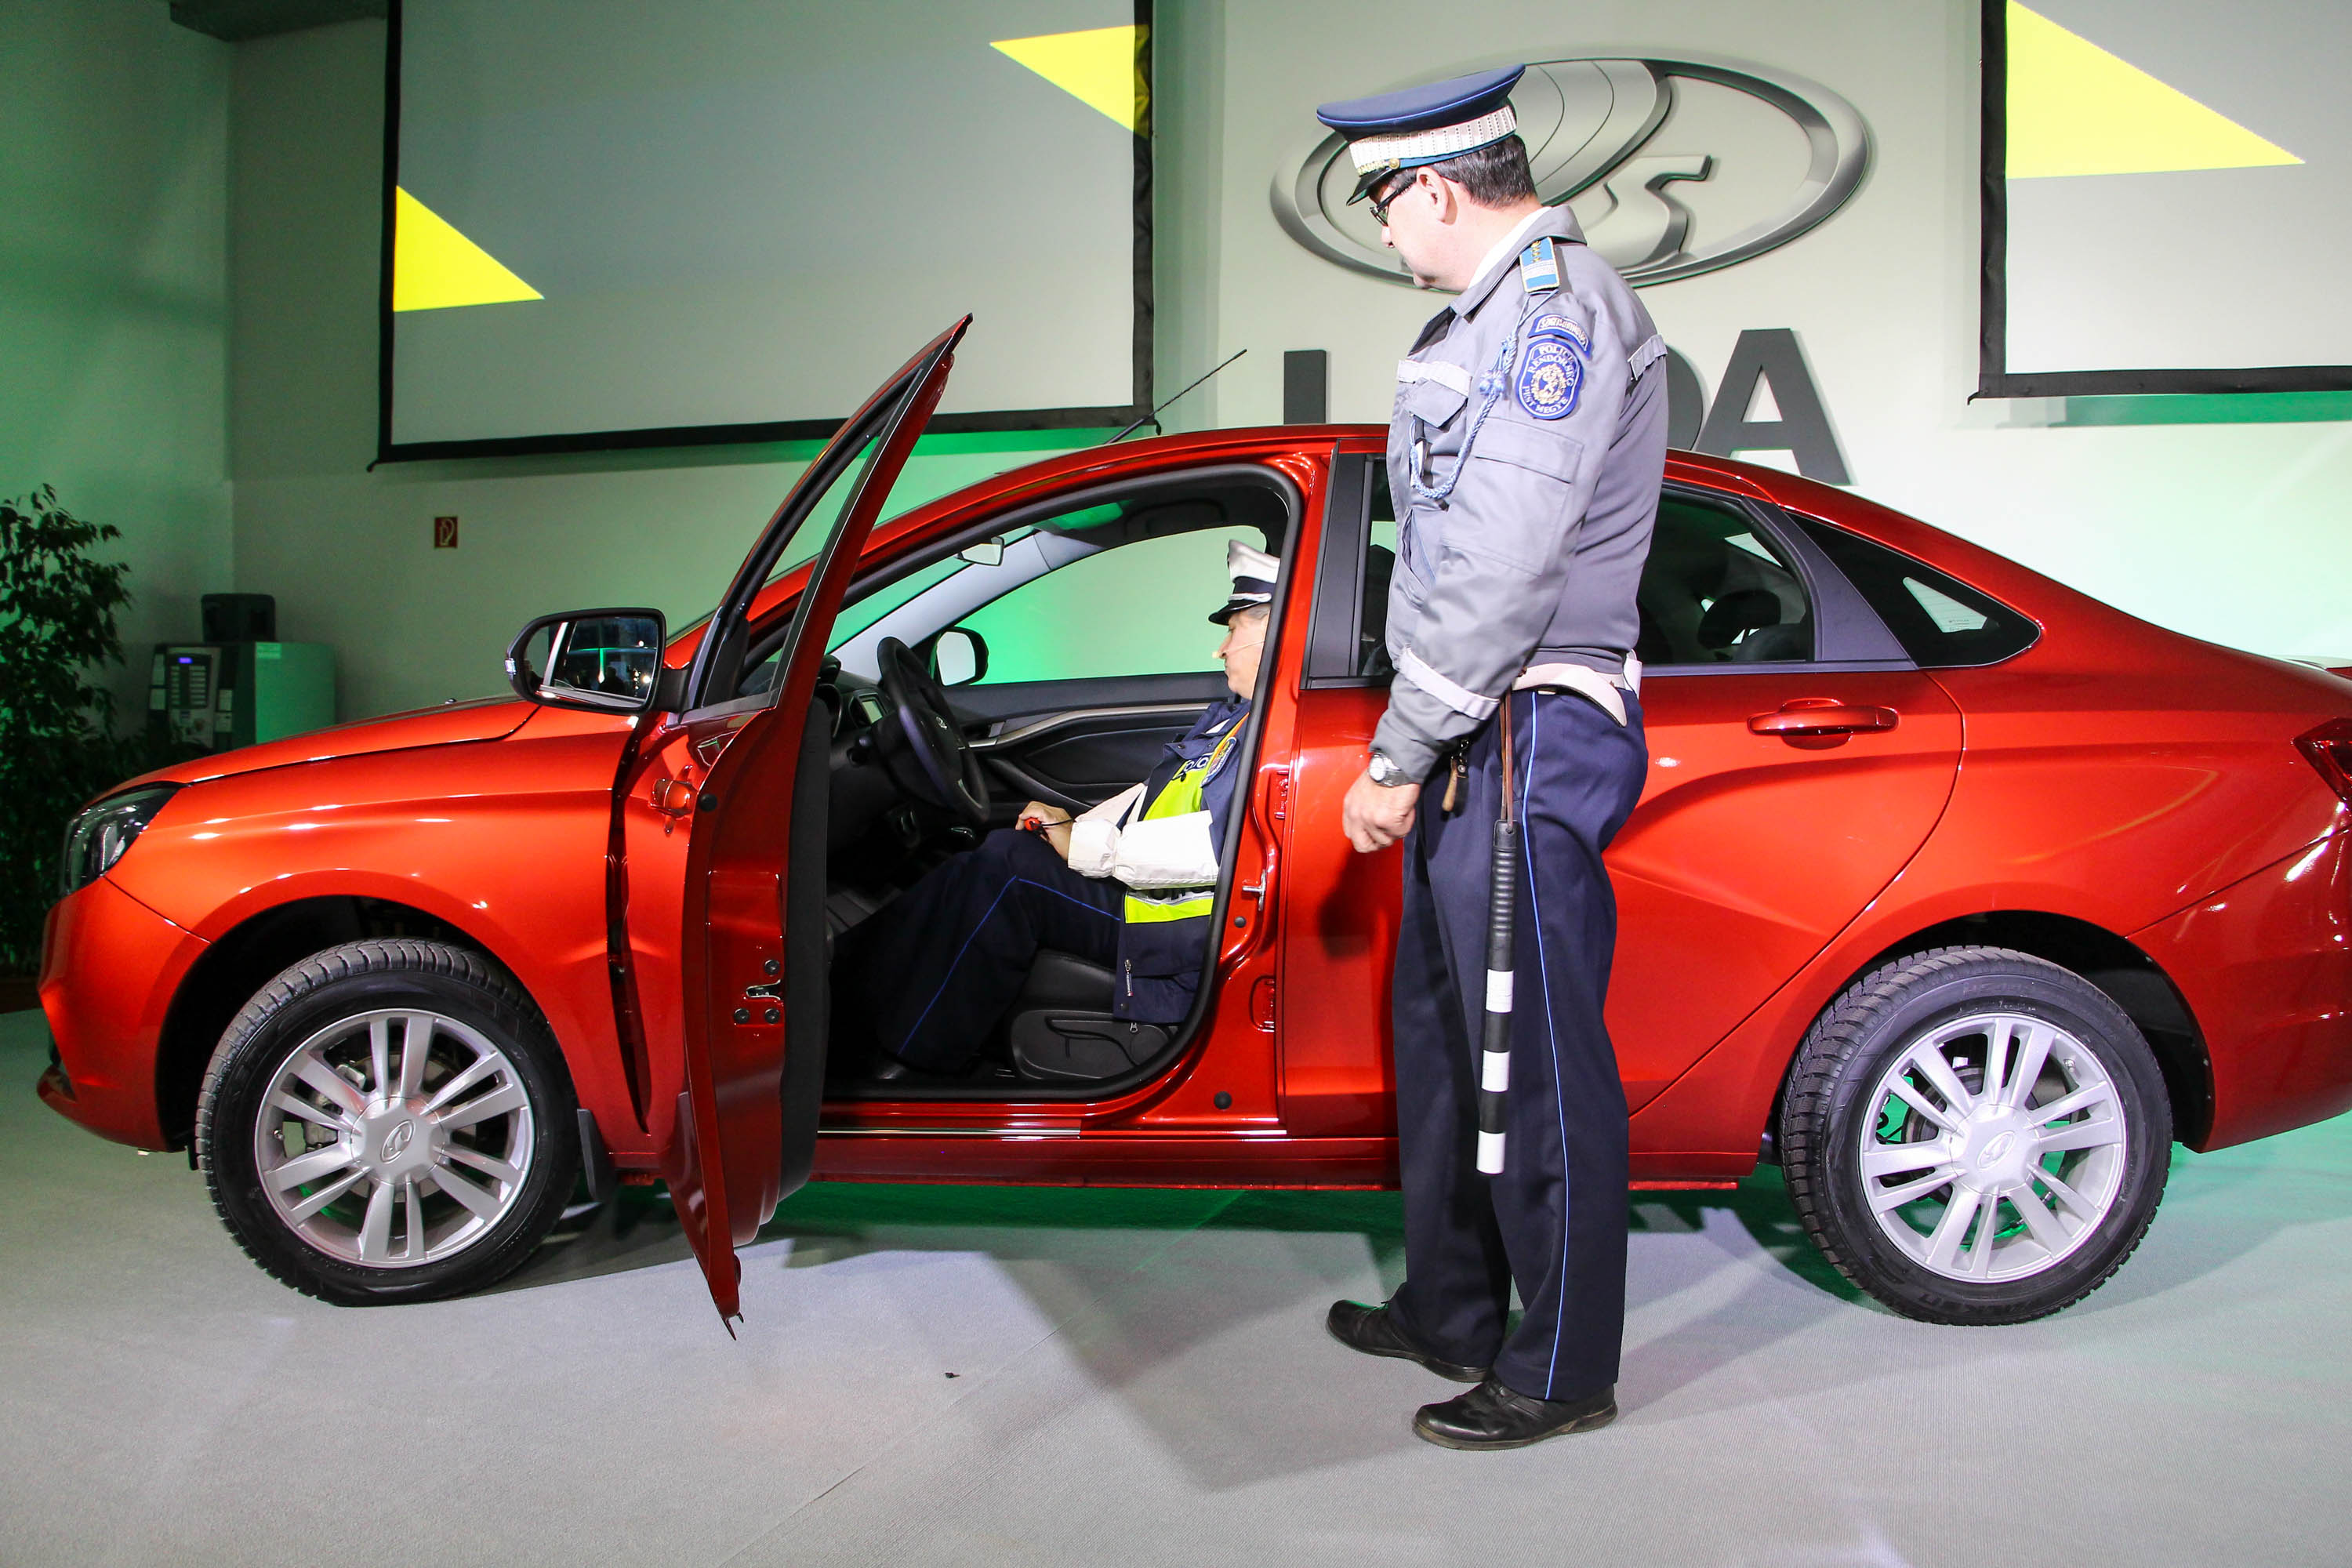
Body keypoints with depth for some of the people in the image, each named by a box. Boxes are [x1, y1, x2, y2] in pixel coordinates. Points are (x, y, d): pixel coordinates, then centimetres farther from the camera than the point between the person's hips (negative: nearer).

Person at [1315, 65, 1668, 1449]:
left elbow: (1500, 570, -21)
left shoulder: (1562, 308, -13)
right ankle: (1450, 1316, 33)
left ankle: (1562, 1371, 14)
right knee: (1443, 1032, 18)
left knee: (1539, 1061, -1)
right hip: (1475, 742, 11)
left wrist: (1397, 757, -17)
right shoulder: (1499, 312, 19)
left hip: (1531, 743, -11)